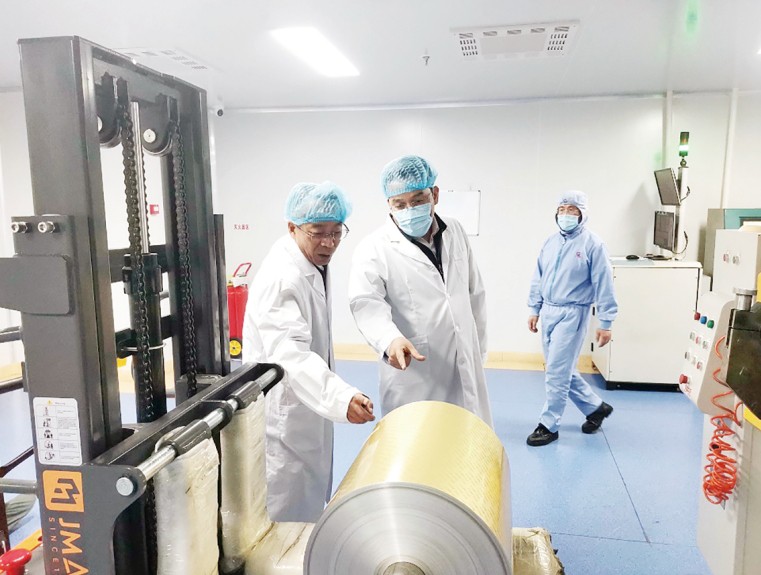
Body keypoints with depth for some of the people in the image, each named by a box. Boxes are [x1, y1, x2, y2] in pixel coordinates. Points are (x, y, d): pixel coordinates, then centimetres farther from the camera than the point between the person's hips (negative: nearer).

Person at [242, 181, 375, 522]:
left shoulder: (313, 266, 5)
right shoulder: (282, 278, -27)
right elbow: (289, 352, -40)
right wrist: (341, 397, -54)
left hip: (305, 409, 10)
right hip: (282, 414, -10)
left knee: (310, 504, 26)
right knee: (286, 517, 5)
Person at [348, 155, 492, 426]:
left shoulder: (455, 232, 6)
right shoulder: (373, 248, -11)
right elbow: (366, 302, -26)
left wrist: (478, 348, 16)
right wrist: (390, 339, -46)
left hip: (465, 371, 5)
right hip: (414, 378, -5)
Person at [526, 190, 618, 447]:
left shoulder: (592, 244, -10)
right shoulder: (550, 242, 9)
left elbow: (604, 285, -11)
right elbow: (538, 279, 15)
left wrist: (605, 323, -12)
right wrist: (534, 309, 13)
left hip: (572, 314, -7)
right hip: (548, 312, 7)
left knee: (557, 372, -4)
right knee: (563, 369, 15)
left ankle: (549, 425, 9)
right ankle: (596, 407, 35)